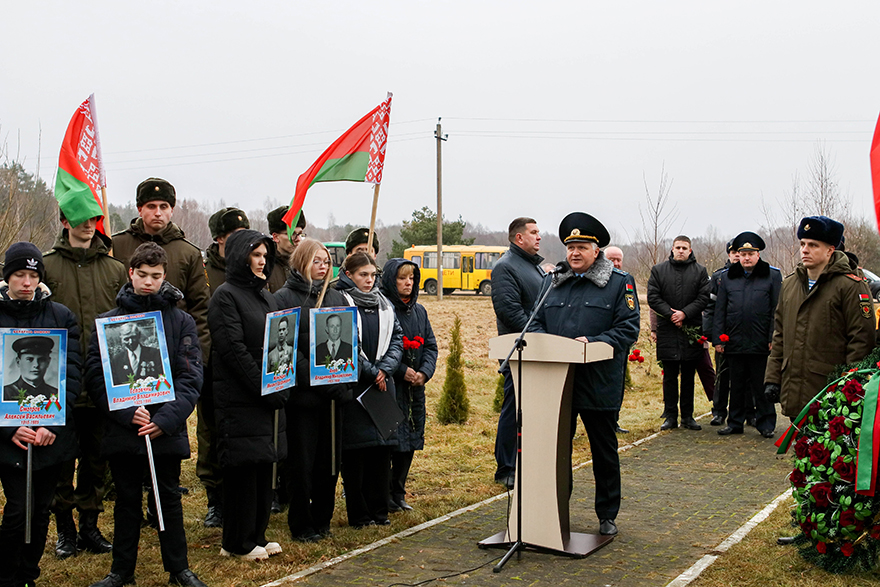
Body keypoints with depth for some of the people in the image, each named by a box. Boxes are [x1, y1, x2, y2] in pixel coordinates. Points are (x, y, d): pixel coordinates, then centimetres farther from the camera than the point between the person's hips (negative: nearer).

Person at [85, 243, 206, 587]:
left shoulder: (181, 321, 1)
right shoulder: (108, 320, 2)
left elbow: (190, 377, -4)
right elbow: (96, 376, -4)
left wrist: (166, 418, -16)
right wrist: (127, 413, -17)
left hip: (168, 431, 0)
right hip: (122, 430, 1)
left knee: (169, 498, 11)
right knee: (127, 500, 13)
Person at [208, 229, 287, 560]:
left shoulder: (265, 296, 17)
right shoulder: (226, 296, -9)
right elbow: (234, 350, -16)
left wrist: (282, 387, 4)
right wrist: (267, 389, -16)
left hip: (269, 398, 8)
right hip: (239, 399, -8)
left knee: (264, 466, 12)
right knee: (242, 469, -1)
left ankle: (256, 536, 23)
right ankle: (238, 543, 11)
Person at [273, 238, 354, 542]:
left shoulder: (337, 298, 14)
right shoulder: (284, 298, -3)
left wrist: (343, 380, -3)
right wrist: (315, 379, -18)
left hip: (335, 391, 5)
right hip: (302, 394, -5)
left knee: (330, 459, 10)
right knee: (301, 462, 2)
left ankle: (322, 521, 24)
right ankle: (300, 525, 16)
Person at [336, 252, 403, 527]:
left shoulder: (384, 305, 14)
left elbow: (397, 339, 10)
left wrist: (384, 370, -5)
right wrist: (370, 372, -10)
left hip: (382, 383, 6)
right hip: (353, 384, -6)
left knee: (383, 445, 7)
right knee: (356, 448, -3)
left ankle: (379, 510, 18)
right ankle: (358, 514, 8)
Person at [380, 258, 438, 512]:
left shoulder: (419, 310, 13)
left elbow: (431, 345, 12)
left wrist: (425, 372, -5)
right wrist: (401, 371, -18)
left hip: (415, 386, 7)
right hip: (389, 384, -7)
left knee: (411, 441, 10)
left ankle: (398, 493, 22)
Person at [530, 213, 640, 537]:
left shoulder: (620, 283, -1)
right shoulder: (555, 283, 13)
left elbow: (628, 329, -8)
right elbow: (537, 322, 15)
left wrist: (593, 343, -21)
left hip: (599, 385, -4)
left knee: (604, 452, 9)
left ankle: (607, 516, 23)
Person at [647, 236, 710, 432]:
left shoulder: (700, 271, 6)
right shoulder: (658, 270, 6)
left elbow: (704, 297, -2)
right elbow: (653, 297, 0)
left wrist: (685, 313, -14)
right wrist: (670, 314, -12)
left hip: (691, 328, 0)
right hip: (667, 329, 0)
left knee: (688, 375, 7)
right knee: (669, 375, 3)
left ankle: (687, 416, 15)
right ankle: (670, 416, 10)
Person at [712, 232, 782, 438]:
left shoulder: (772, 275, 3)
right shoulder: (727, 277, 11)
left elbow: (777, 310, 0)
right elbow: (719, 310, 11)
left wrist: (773, 339, -7)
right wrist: (717, 338, 4)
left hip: (761, 343, -3)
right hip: (735, 342, 3)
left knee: (762, 386, 3)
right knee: (737, 385, 11)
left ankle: (766, 424, 13)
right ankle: (735, 422, 20)